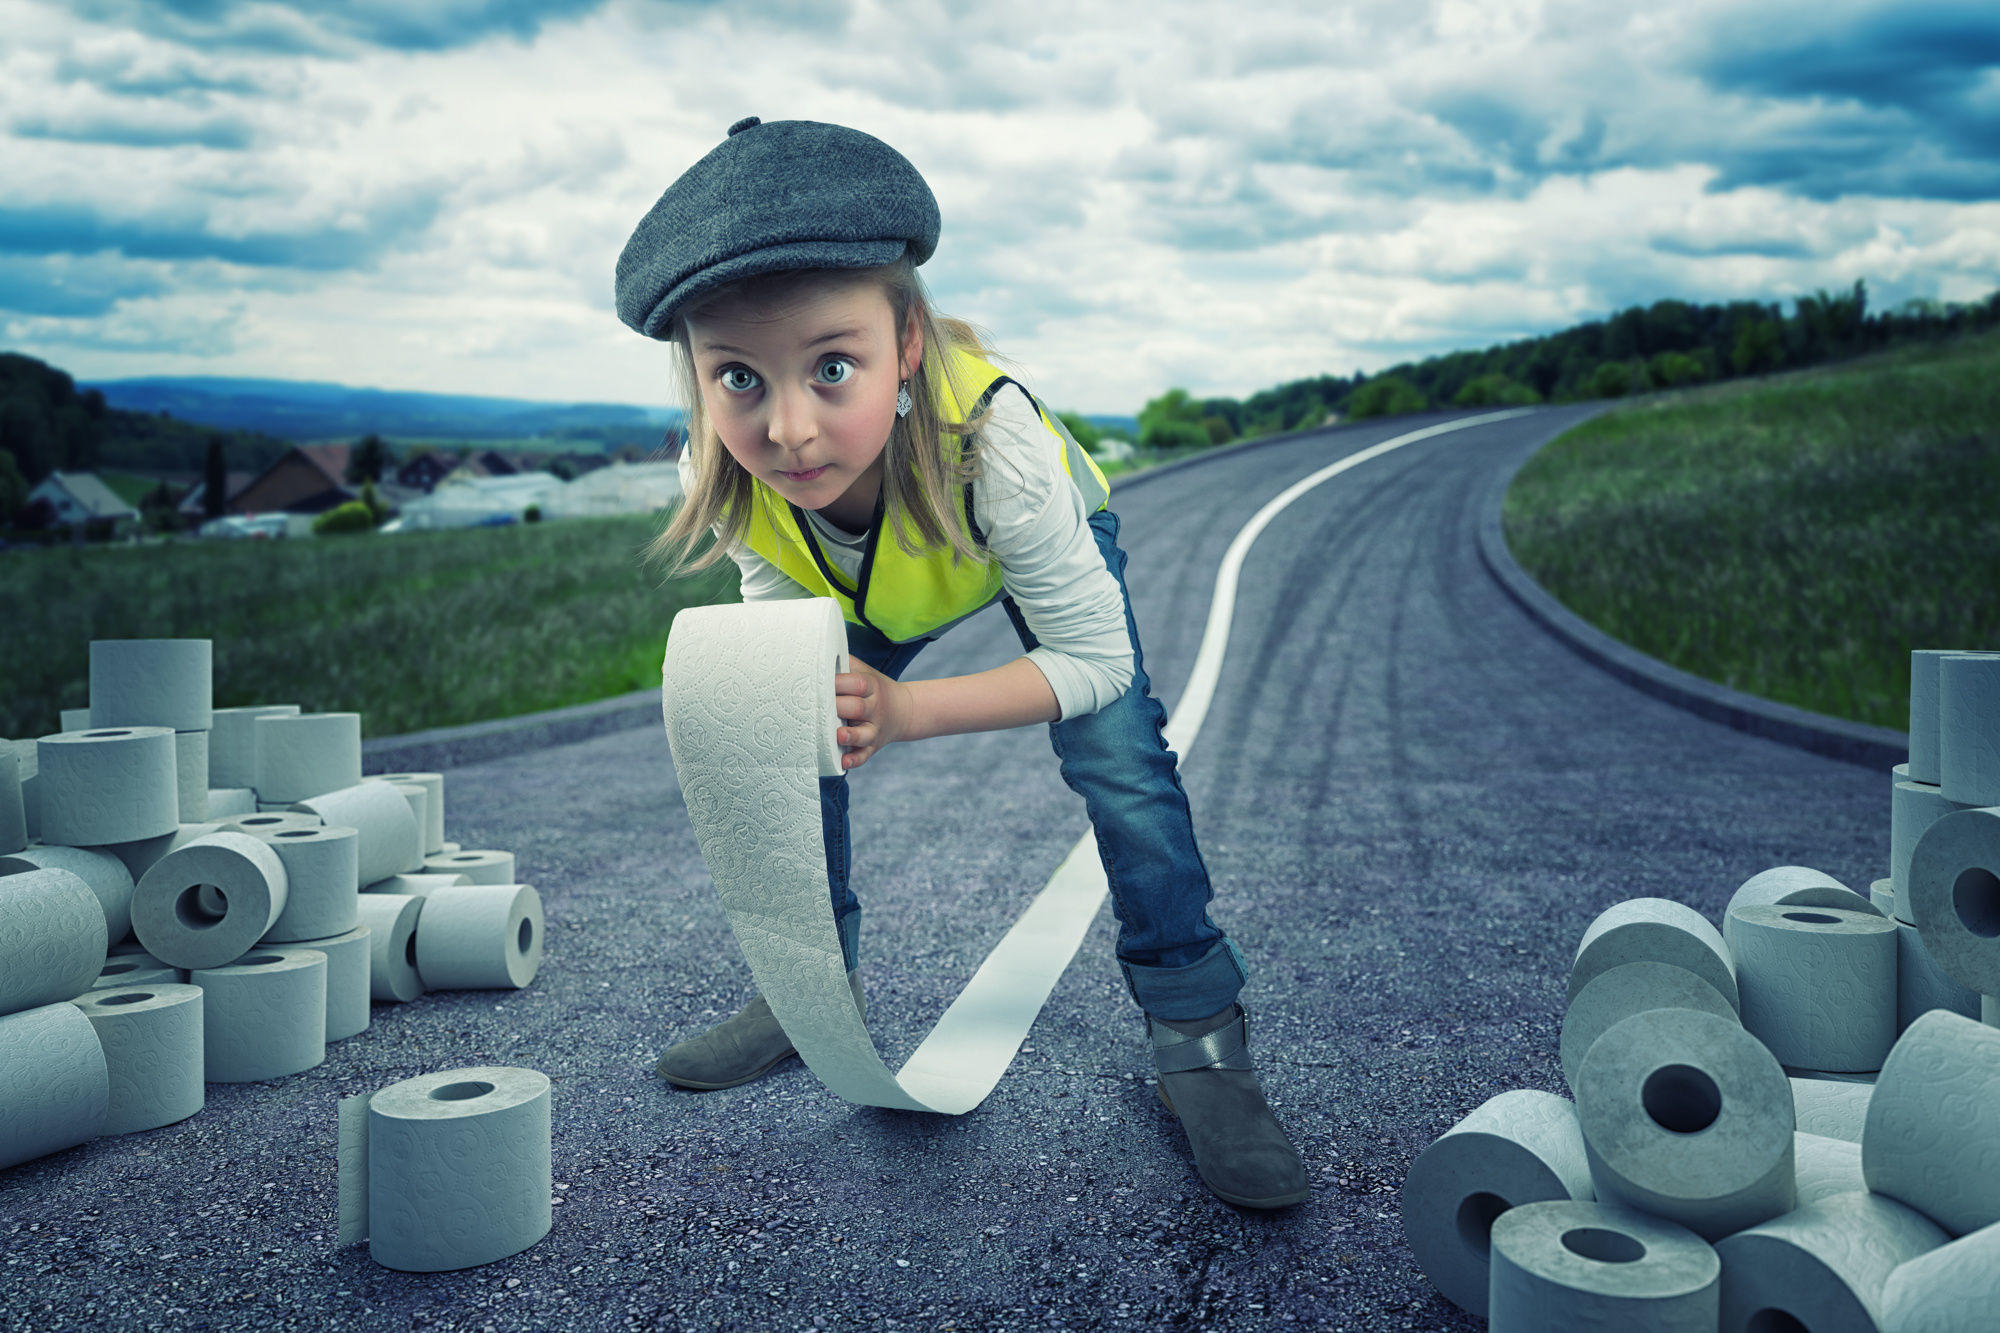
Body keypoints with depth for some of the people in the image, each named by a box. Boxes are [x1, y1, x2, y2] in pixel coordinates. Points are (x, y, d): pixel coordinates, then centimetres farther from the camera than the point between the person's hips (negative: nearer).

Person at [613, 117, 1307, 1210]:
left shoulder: (992, 441, -47)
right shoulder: (726, 483, -35)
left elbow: (1093, 656, -36)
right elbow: (780, 613, -15)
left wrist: (904, 711, -47)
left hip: (1046, 541, -3)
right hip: (871, 586, 4)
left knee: (1119, 758, -18)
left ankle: (1197, 1035, -3)